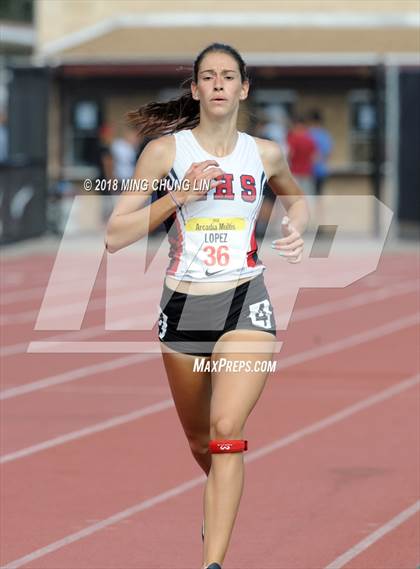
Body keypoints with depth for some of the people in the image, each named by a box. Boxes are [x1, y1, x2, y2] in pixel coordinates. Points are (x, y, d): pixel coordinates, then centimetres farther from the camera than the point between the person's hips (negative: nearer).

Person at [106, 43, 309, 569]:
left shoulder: (265, 154, 4)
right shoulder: (165, 150, -2)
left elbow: (294, 196, 28)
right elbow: (115, 235, -6)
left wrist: (296, 229, 6)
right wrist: (179, 196, -15)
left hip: (245, 306, -1)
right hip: (183, 307, 1)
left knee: (227, 431, -20)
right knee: (198, 439, 17)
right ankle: (219, 503, 50)